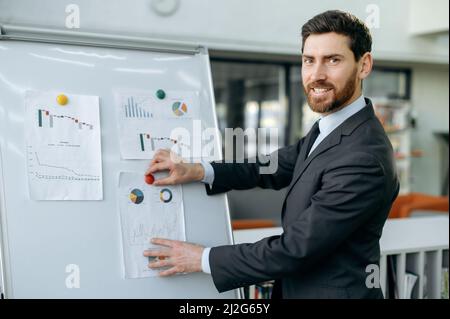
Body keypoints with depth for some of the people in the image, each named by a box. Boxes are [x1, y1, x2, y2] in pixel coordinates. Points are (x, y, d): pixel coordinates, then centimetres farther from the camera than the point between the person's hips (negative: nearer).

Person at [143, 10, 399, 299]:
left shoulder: (364, 160, -28)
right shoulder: (331, 127, 1)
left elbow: (296, 248, -26)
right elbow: (279, 166, 7)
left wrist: (204, 259, -17)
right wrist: (198, 171, -7)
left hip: (335, 292, -8)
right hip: (299, 288, 8)